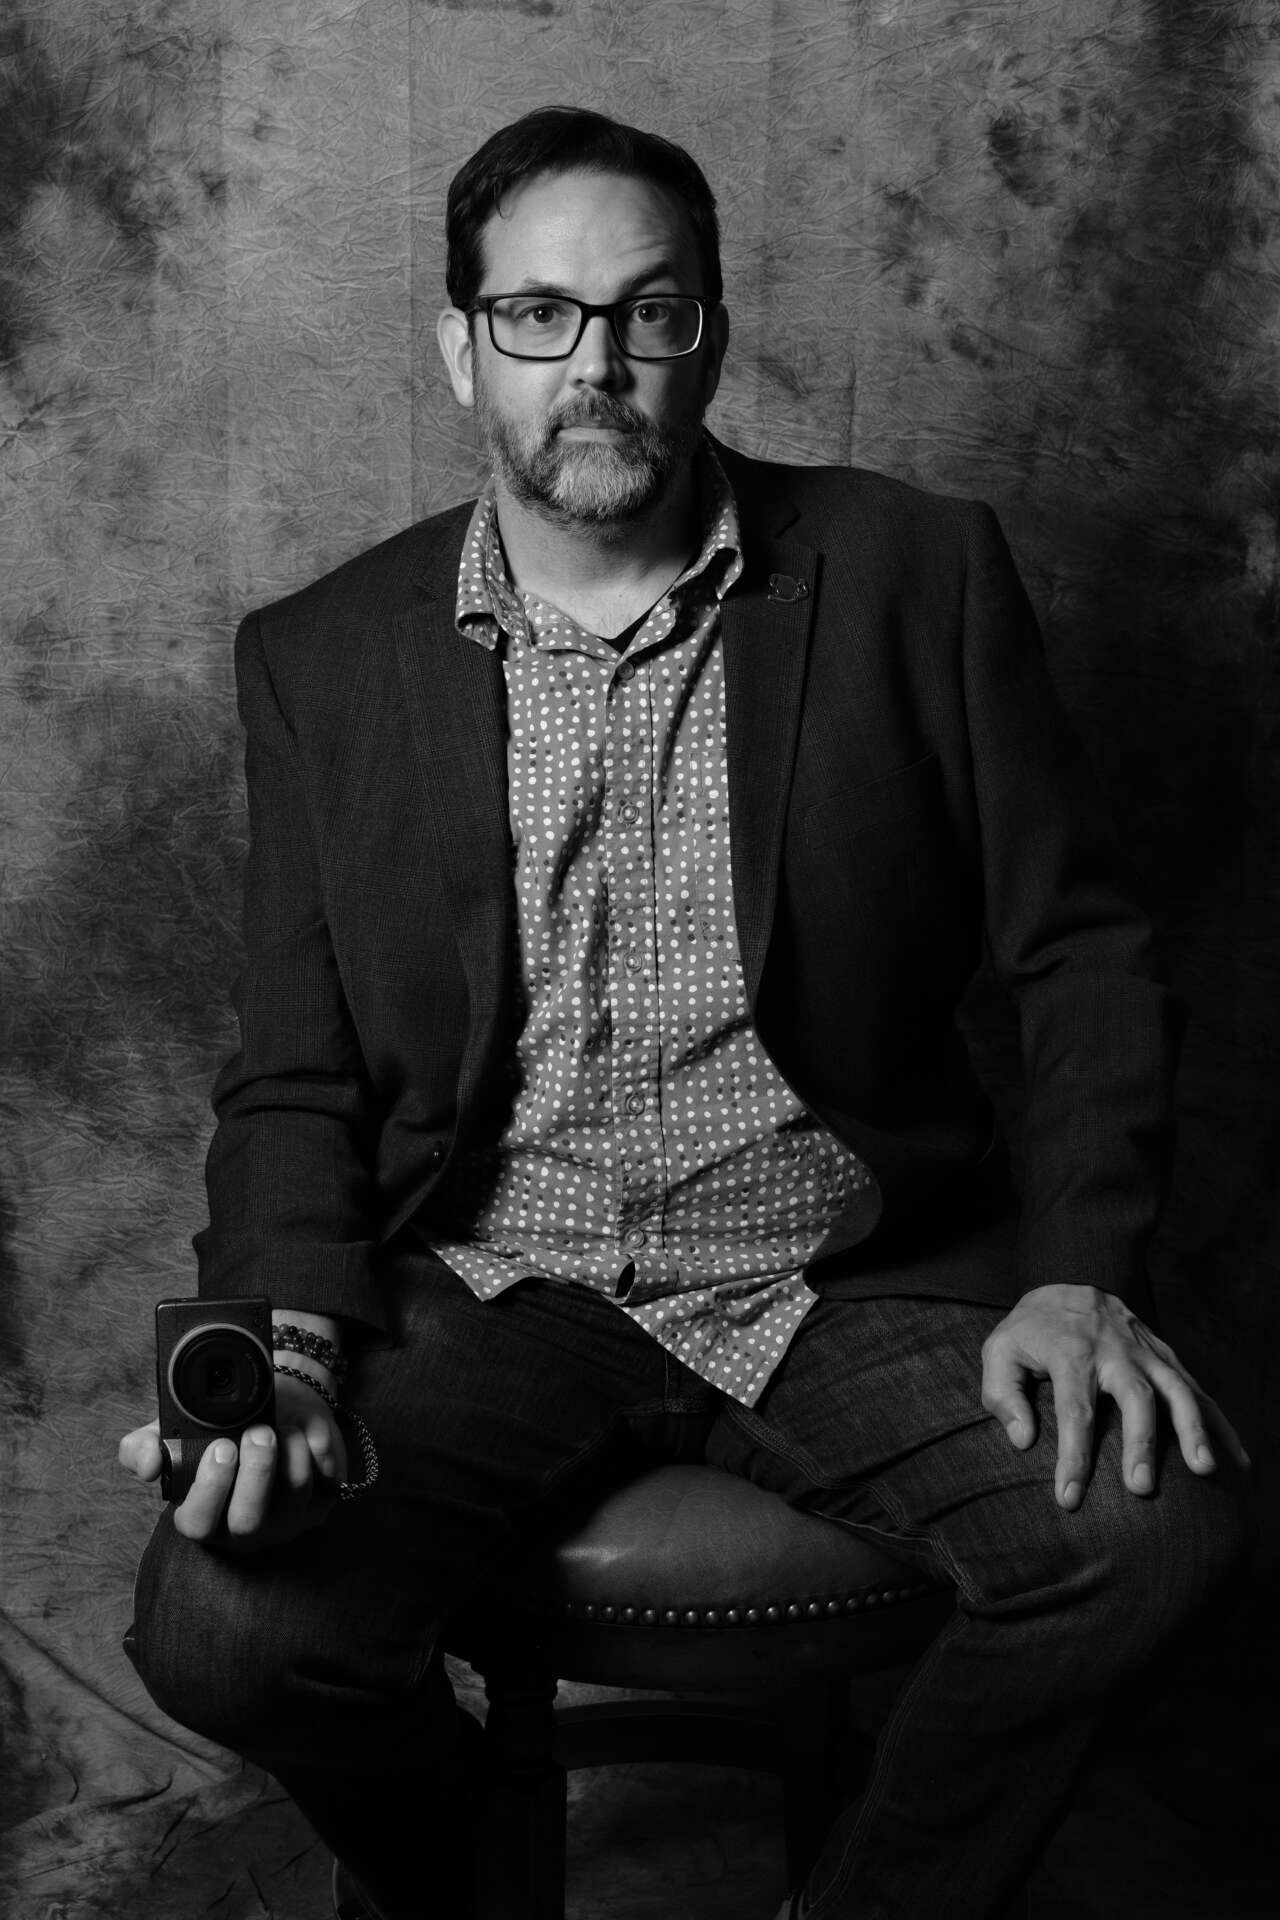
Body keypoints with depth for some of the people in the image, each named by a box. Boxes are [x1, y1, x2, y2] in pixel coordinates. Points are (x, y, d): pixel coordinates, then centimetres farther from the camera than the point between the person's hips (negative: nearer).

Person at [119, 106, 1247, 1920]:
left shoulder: (912, 576, 1)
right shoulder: (327, 659, 4)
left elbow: (1080, 955, 2)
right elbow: (295, 1078, 5)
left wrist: (1079, 1276, -12)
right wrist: (289, 1338, -14)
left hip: (852, 1277, 0)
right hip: (489, 1282, 1)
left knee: (1153, 1520, -25)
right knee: (221, 1621, -23)